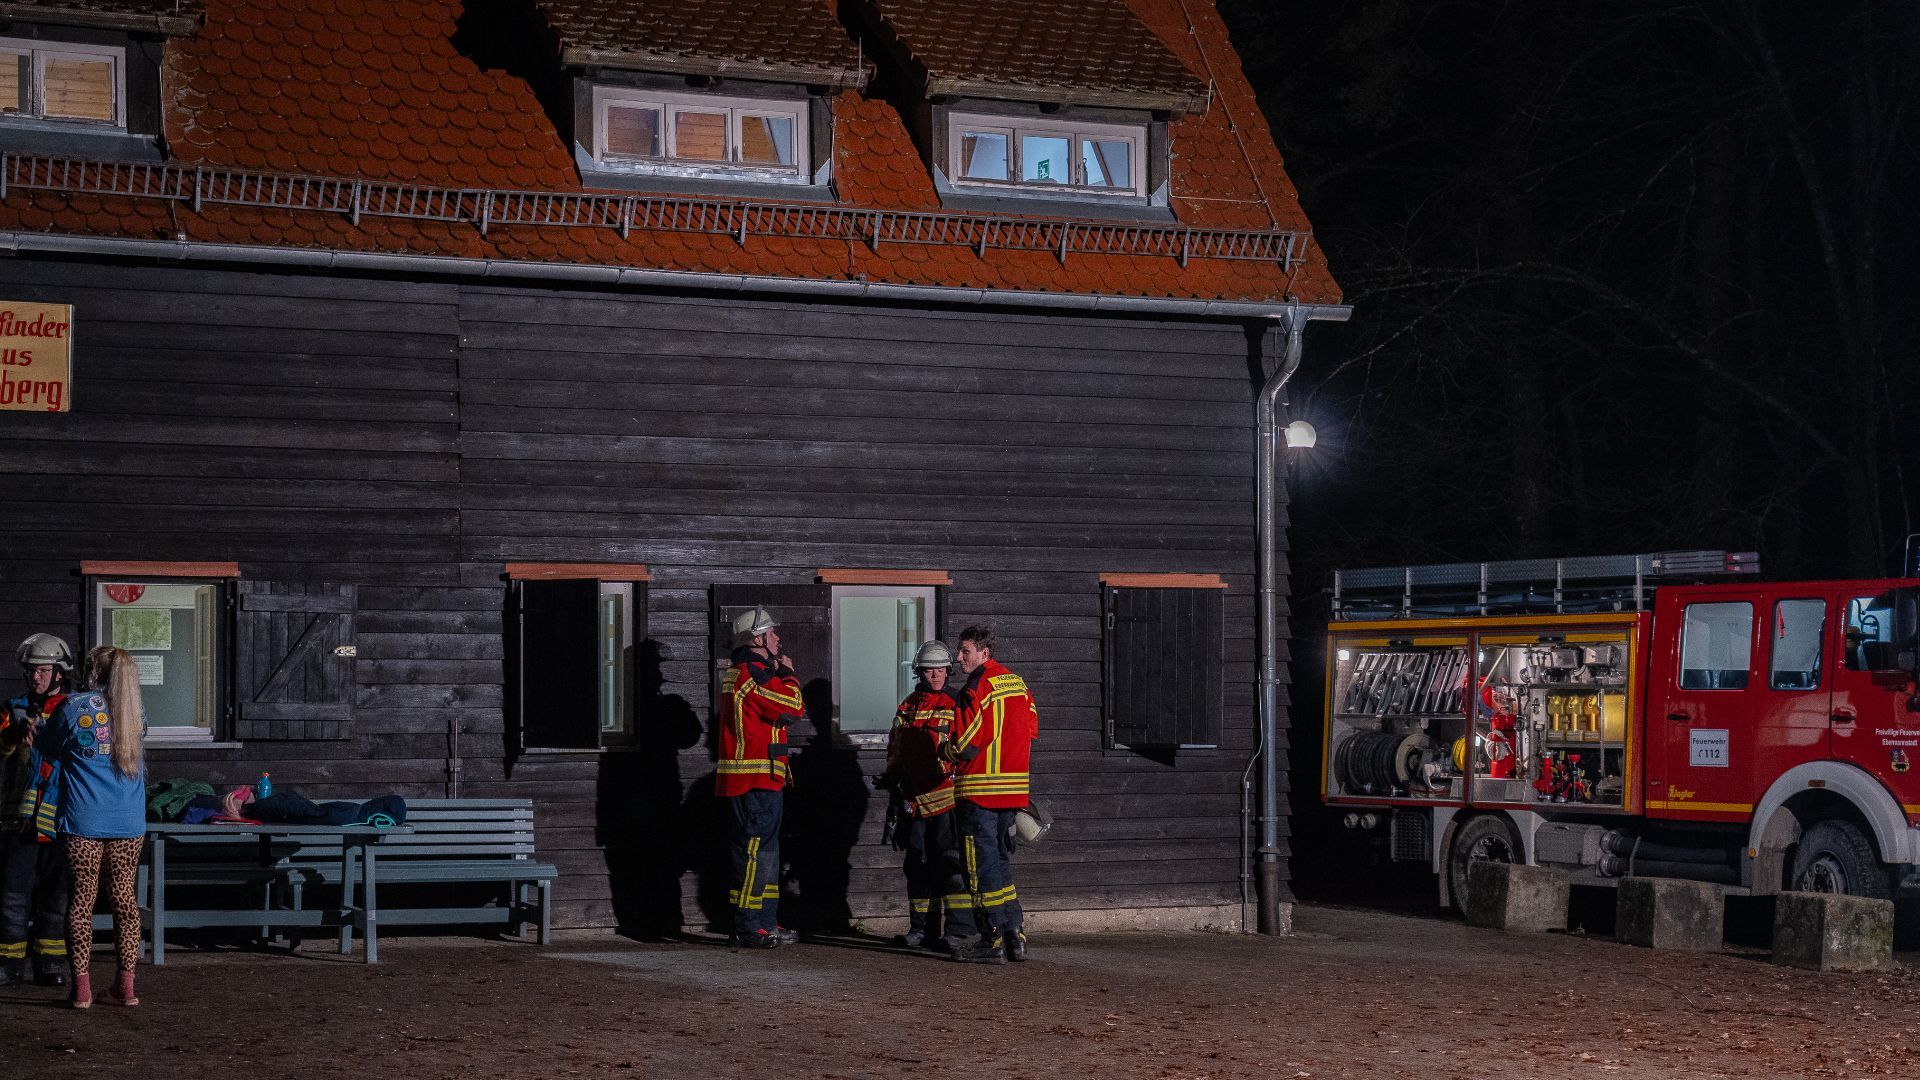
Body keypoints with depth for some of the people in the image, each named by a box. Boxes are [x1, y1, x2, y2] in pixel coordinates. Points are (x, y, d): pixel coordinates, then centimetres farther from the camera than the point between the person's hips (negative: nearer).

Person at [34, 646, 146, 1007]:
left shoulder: (72, 707, -3)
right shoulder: (134, 712, 7)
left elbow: (47, 748, 9)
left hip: (84, 821, -3)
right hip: (129, 821, 3)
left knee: (82, 898, 3)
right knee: (124, 896, 9)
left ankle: (81, 987, 1)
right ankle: (125, 985, 7)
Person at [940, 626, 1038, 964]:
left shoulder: (975, 689, -14)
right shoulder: (1016, 683, 13)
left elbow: (966, 745, -16)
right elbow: (1031, 731, 16)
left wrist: (943, 750, 3)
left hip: (979, 790, -8)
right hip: (1013, 789, 8)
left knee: (983, 863, -3)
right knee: (1000, 859, 16)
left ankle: (992, 940, -4)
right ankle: (1015, 935, 15)